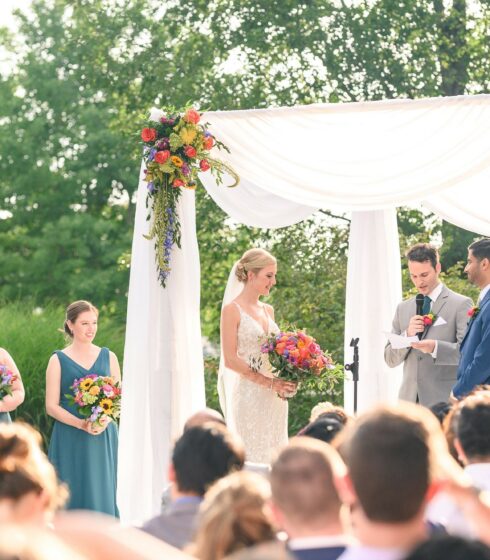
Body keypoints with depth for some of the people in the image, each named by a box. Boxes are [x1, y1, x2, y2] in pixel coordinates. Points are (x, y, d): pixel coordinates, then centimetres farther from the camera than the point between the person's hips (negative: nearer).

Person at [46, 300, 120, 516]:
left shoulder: (108, 357, 9)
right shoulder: (58, 360, 1)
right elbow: (51, 406, -3)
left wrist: (105, 420, -11)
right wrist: (81, 424, -17)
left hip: (103, 439, 2)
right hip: (70, 441, -2)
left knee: (102, 493, 0)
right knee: (73, 495, -3)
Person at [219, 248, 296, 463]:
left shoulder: (268, 310, 14)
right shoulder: (233, 310, -6)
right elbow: (230, 360, -12)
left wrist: (285, 380, 0)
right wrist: (269, 382, -16)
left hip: (274, 397, 7)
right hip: (248, 395, -7)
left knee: (272, 453, 6)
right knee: (250, 455, -5)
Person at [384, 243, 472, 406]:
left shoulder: (460, 304, 2)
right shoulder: (403, 308, 17)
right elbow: (390, 359, 15)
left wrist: (435, 348, -24)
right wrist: (407, 335, -4)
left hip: (444, 401, -4)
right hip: (410, 399, 4)